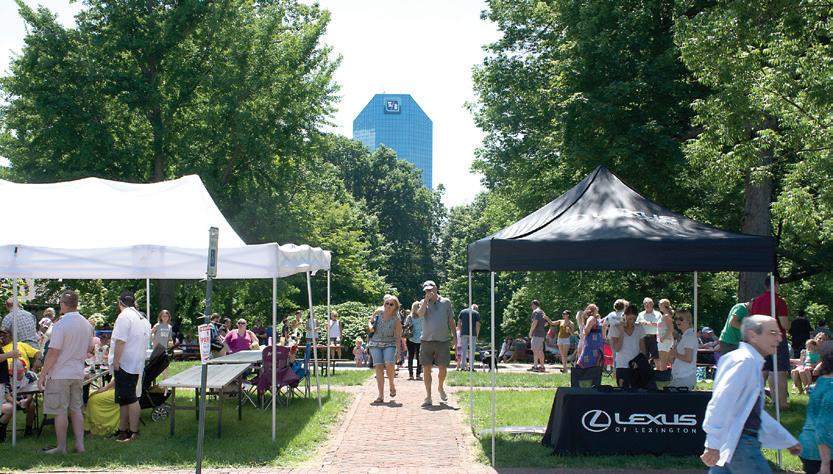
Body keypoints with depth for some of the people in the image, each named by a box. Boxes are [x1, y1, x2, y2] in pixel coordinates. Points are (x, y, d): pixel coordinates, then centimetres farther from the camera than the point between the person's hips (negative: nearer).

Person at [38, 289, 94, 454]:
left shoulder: (61, 325, -17)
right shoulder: (86, 324, 5)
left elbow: (53, 353, -17)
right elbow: (89, 349, 16)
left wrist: (42, 375, -10)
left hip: (60, 374, -6)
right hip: (78, 373, 6)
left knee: (60, 411, 2)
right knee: (76, 409, 13)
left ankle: (61, 447, 8)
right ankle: (79, 444, 13)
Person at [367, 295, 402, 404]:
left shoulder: (396, 319, -6)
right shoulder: (378, 312, 2)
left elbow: (398, 336, -4)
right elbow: (370, 321, 18)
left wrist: (398, 351, -9)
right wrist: (370, 327, -5)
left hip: (389, 344, -2)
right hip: (375, 344, 2)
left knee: (389, 364, -25)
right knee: (379, 367, -7)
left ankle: (392, 385, 4)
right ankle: (381, 396, -5)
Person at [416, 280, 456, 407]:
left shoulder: (445, 302, 8)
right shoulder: (423, 302, 8)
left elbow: (451, 320, 11)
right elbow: (420, 313, -13)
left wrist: (454, 336, 6)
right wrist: (427, 299, -13)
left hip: (443, 341, 0)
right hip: (427, 341, 0)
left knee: (443, 368, 1)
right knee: (427, 369, 0)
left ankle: (440, 387, 30)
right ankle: (428, 396, 8)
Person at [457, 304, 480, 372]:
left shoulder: (462, 312, 11)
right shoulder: (476, 313, 4)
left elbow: (459, 323, 6)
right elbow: (477, 325, -2)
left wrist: (460, 331, 13)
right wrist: (477, 335, 5)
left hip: (463, 334, 2)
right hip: (472, 334, -2)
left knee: (464, 351, 5)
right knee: (471, 351, 2)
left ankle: (463, 366, 1)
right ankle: (471, 367, -2)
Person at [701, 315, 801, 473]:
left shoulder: (752, 363, 19)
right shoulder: (744, 360, -13)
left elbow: (756, 412, 28)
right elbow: (721, 402, -23)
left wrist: (788, 441, 31)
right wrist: (713, 444, -27)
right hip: (739, 443, -10)